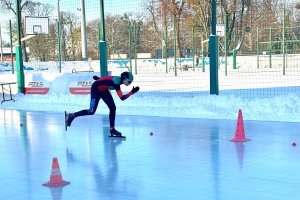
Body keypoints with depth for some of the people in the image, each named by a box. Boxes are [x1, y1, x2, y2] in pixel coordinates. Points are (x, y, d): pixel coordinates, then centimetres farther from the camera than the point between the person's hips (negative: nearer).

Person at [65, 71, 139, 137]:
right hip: (96, 89, -9)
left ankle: (112, 130, 3)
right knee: (91, 111, -11)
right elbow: (122, 98, -37)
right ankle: (71, 116, 5)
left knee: (113, 108, -1)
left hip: (103, 90, 9)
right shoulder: (116, 82, -32)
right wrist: (132, 92, -39)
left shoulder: (119, 79, -6)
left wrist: (99, 79, 19)